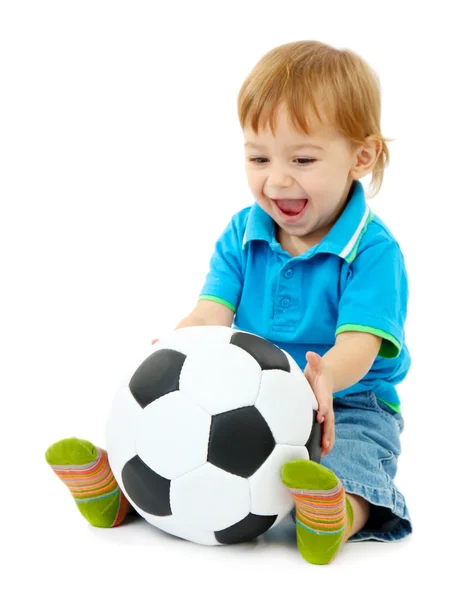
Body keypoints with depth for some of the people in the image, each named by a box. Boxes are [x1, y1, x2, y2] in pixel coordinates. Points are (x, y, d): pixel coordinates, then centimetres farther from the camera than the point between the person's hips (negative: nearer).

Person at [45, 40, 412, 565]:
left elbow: (358, 344, -23)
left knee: (351, 459, -37)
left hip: (348, 407, -5)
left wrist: (324, 378, -49)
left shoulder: (373, 250, -13)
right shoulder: (241, 235, 4)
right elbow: (212, 313, -7)